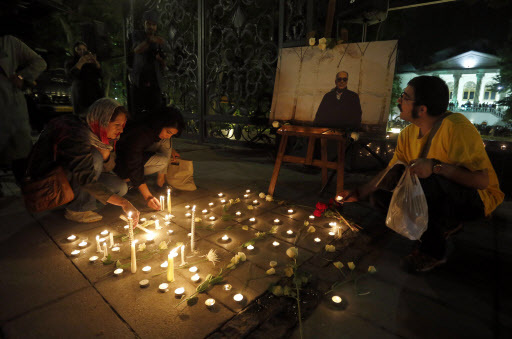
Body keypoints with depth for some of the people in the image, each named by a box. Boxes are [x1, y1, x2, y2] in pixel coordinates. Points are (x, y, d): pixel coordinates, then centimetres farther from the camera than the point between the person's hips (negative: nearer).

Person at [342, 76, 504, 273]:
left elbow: (483, 179, -29)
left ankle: (433, 250, -12)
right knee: (380, 194, -5)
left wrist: (436, 166, -40)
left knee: (426, 180, -36)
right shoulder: (408, 134, -3)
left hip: (479, 198, -7)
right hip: (439, 196, 7)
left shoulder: (454, 126, -24)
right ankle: (446, 224, 10)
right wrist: (358, 194, 0)